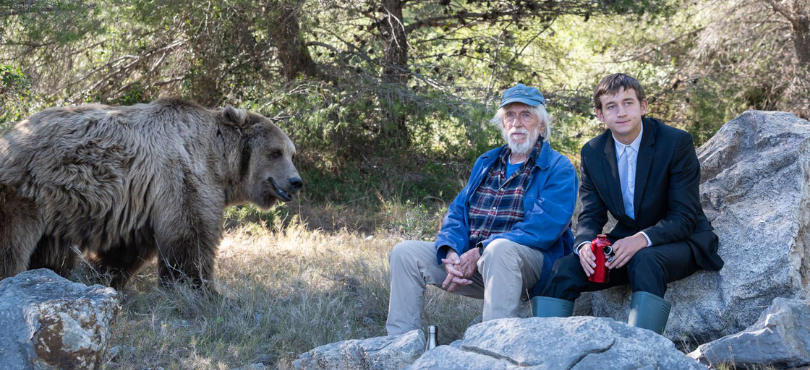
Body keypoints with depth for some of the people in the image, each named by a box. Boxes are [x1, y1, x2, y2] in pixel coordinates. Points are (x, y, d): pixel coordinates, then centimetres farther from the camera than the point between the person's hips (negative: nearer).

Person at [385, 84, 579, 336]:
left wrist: (479, 252, -21)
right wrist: (451, 253, -10)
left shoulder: (559, 169, -2)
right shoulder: (486, 163, 20)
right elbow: (457, 212, 13)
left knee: (499, 249, -39)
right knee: (405, 252, -6)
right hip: (469, 258, 6)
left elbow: (544, 226, -16)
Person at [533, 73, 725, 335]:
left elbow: (685, 217, -16)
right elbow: (591, 215, 3)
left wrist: (643, 239, -33)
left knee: (645, 261, -37)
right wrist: (585, 245, -22)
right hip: (626, 242, 5)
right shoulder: (592, 153, 1)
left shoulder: (676, 142, -13)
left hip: (680, 241, -4)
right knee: (565, 269, -17)